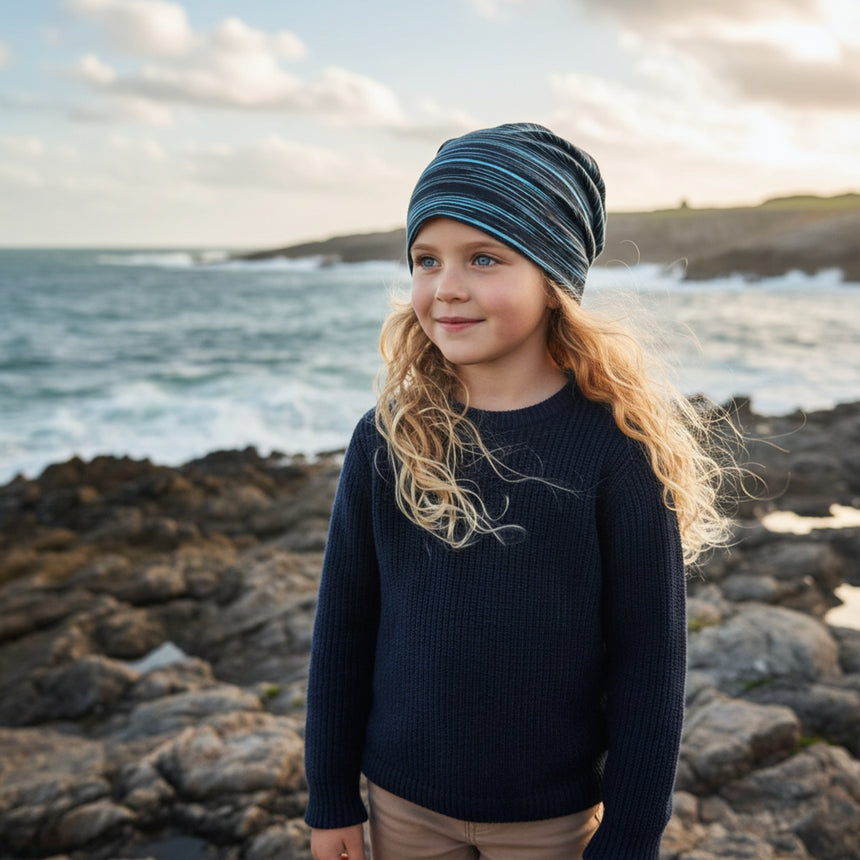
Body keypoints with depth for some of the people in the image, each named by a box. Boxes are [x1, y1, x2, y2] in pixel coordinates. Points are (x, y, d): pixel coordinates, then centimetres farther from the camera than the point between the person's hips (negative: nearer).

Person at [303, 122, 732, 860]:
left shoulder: (617, 448, -16)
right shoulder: (389, 440, -9)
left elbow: (648, 663, -11)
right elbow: (343, 626, -1)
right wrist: (331, 798, 4)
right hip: (402, 799, 2)